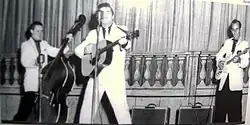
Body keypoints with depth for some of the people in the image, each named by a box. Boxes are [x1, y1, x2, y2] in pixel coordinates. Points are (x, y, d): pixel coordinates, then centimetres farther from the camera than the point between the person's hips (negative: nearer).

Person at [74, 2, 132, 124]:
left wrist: (124, 43, -41)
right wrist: (85, 49, -10)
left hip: (115, 78, -3)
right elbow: (77, 49, 13)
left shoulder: (122, 30, 3)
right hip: (95, 77, 4)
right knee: (86, 110, 6)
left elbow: (128, 44, -17)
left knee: (122, 110, -9)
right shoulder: (93, 33, 14)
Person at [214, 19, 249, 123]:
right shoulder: (227, 42, 14)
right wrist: (219, 62, -2)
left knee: (235, 108, -1)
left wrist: (239, 60, -27)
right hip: (224, 77, 4)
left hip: (235, 79, -3)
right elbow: (219, 55, 18)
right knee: (220, 105, 6)